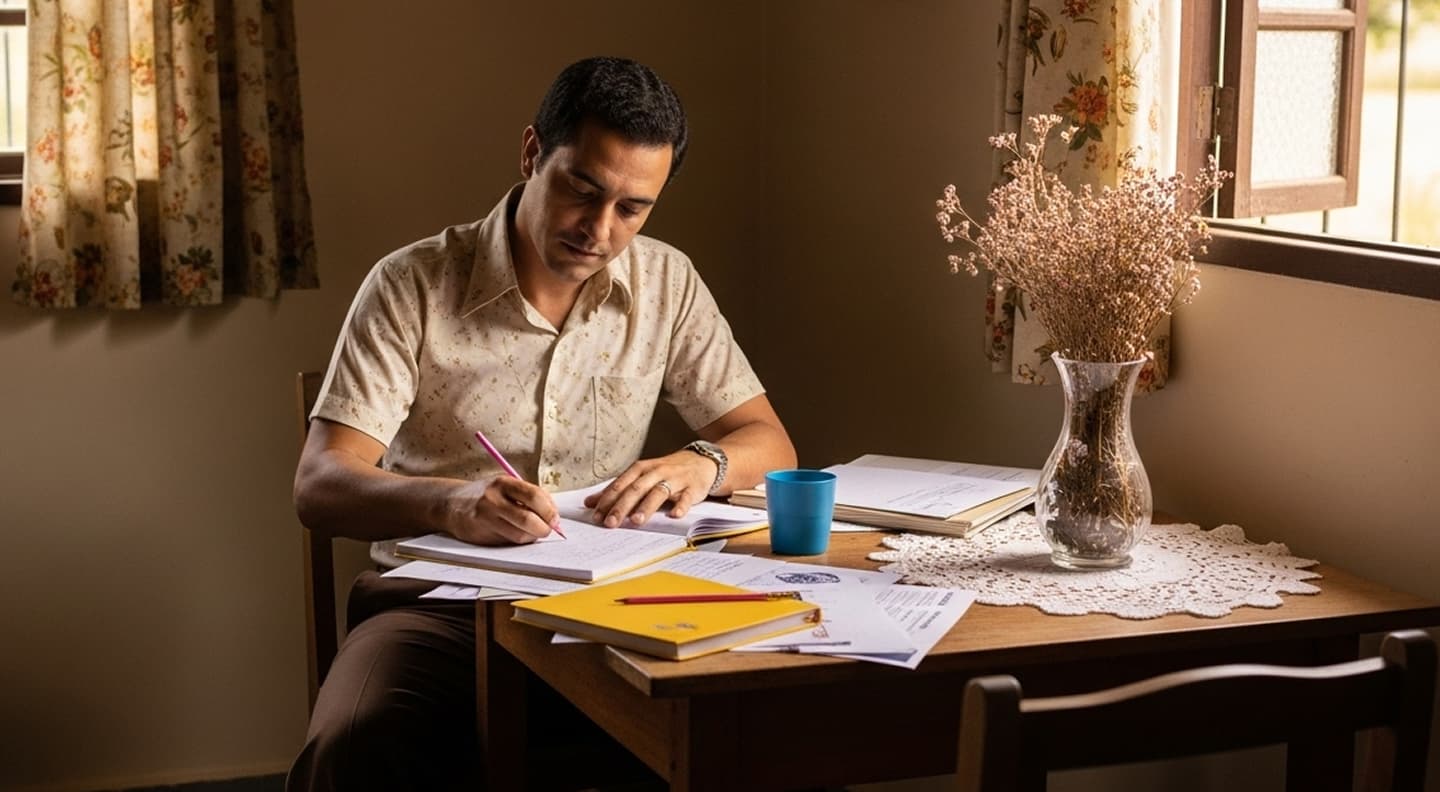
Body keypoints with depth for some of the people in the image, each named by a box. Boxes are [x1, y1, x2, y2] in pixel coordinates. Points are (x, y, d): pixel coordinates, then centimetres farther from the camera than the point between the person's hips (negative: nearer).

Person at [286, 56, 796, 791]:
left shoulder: (667, 283, 6)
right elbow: (319, 486, -11)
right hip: (437, 603, -3)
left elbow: (768, 443, 10)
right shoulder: (412, 285, -5)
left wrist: (703, 463, -15)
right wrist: (451, 503, -33)